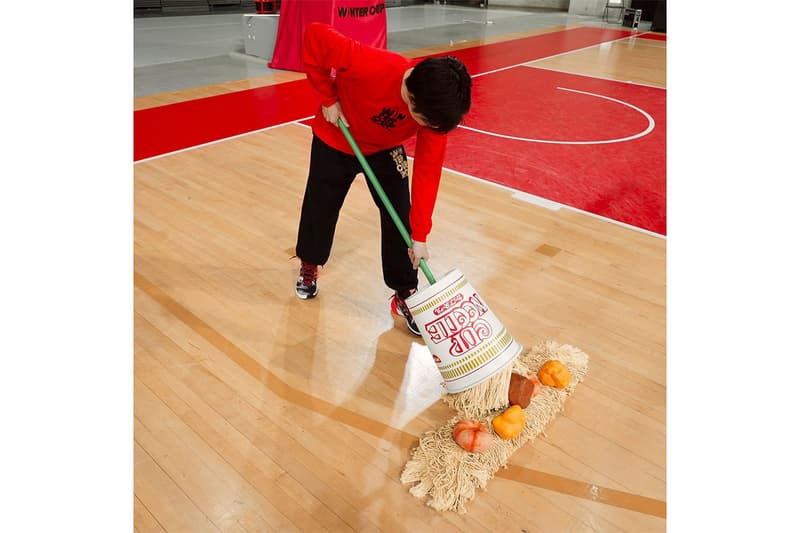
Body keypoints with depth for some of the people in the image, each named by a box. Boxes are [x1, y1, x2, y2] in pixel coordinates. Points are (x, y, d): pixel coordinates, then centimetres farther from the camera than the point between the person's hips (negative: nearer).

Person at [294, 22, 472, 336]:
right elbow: (314, 37, -30)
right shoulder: (371, 67, -42)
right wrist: (328, 99, -25)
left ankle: (404, 294, 14)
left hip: (386, 150, 2)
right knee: (320, 208, 12)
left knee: (400, 218, -3)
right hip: (335, 142, -2)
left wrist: (420, 235, -25)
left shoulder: (436, 106, -29)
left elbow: (427, 171, -25)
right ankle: (309, 265, 41)